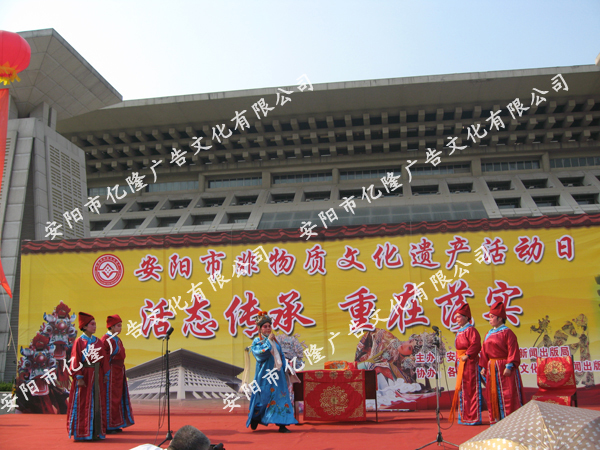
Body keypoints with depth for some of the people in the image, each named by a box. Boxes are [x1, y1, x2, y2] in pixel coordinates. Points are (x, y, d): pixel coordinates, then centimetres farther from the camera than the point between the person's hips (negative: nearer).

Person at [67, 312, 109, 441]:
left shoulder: (98, 341, 10)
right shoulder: (79, 342, -4)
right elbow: (76, 361, -8)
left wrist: (106, 374, 5)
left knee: (97, 404, 5)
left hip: (97, 376, 5)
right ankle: (81, 433, 5)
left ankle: (96, 431, 11)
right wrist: (79, 377, -15)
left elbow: (104, 359, 11)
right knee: (83, 405, -1)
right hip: (84, 375, -5)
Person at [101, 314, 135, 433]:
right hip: (110, 372, -9)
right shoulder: (105, 340, -12)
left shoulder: (117, 340, 14)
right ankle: (108, 426, 4)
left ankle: (115, 425, 19)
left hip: (119, 372, 9)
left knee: (119, 397, 11)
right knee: (110, 398, -3)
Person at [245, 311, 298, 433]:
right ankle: (255, 419, 24)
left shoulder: (275, 340, 15)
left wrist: (284, 368, 9)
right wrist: (268, 341, -16)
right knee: (263, 397, 1)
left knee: (280, 396, -4)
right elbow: (260, 353, -18)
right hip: (264, 375, -4)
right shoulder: (257, 341, 0)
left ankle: (281, 424, -5)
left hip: (277, 374, 4)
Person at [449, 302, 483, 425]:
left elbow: (475, 344, -23)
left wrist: (467, 355, -24)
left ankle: (474, 418, 1)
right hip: (461, 364, 10)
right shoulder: (460, 331, 15)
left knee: (471, 389, -5)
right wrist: (458, 362, 15)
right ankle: (466, 417, 22)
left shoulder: (470, 330, -12)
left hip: (469, 363, -10)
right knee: (463, 389, 13)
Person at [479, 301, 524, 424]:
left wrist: (509, 366, -20)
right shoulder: (489, 334, 14)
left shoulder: (507, 332, -8)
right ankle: (496, 419, 17)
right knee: (493, 394, 9)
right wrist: (483, 367, 9)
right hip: (492, 369, 7)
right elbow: (485, 352, 14)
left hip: (504, 368, -7)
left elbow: (512, 351, -14)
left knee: (508, 394, -4)